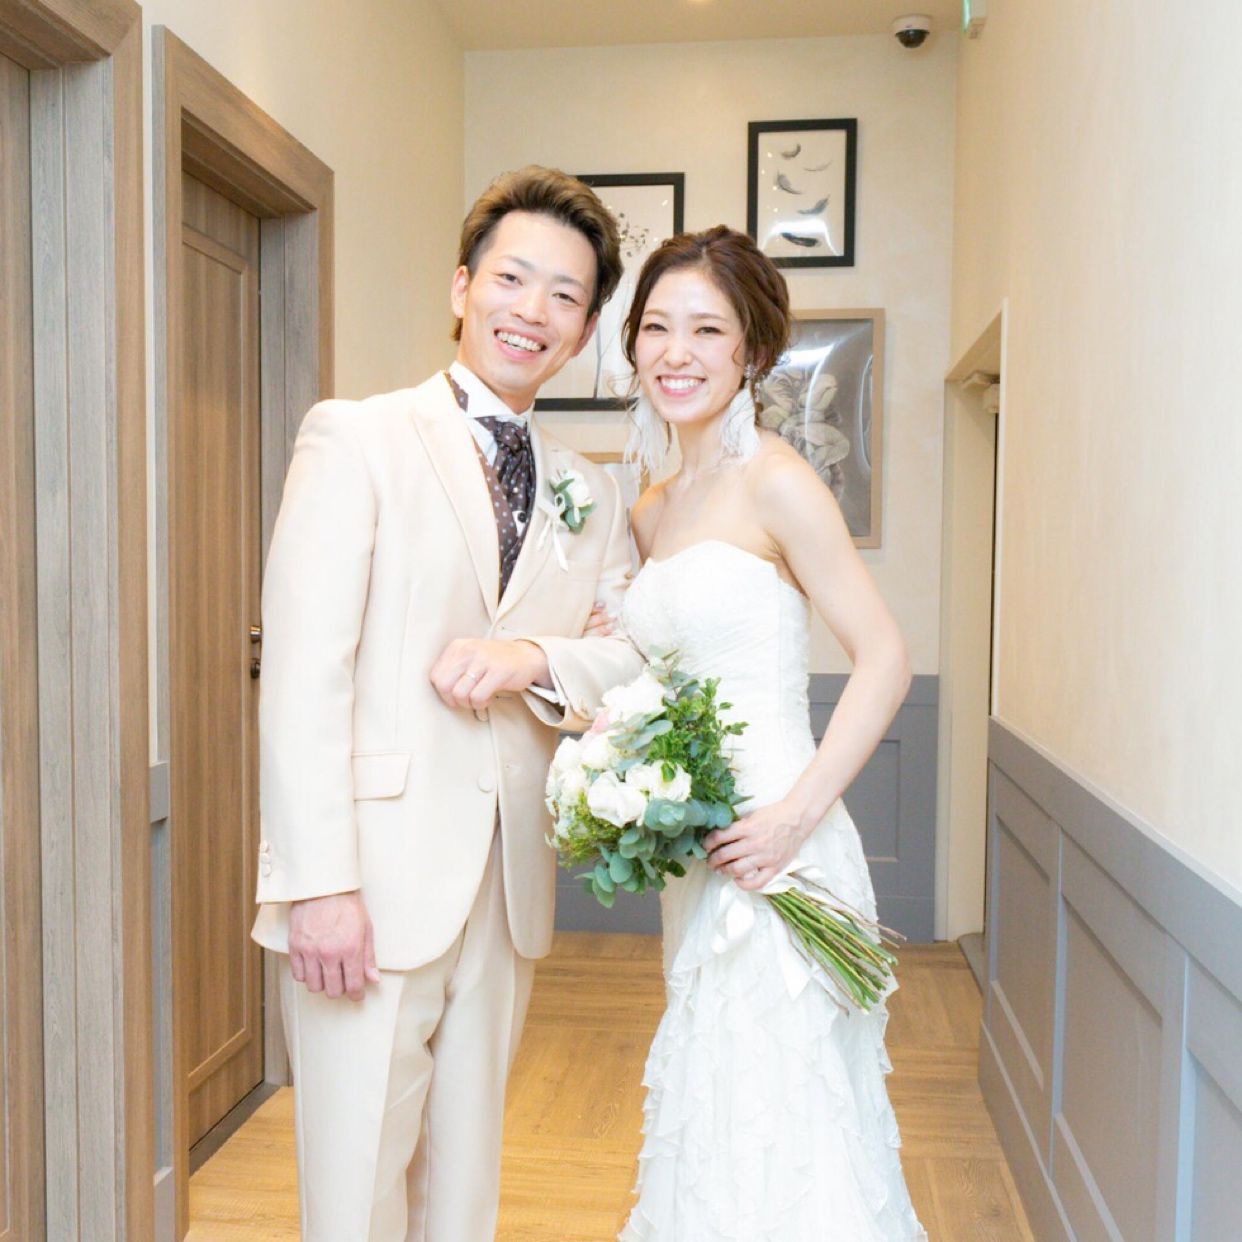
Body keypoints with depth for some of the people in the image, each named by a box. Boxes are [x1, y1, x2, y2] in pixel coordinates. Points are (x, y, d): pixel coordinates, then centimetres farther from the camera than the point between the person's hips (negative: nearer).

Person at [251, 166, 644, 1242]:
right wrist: (320, 883, -18)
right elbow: (303, 668, -11)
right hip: (372, 881, -4)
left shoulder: (590, 495, 13)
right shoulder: (357, 438, -3)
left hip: (507, 890, 5)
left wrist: (537, 657, -14)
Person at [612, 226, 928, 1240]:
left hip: (776, 855, -7)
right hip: (696, 864, 8)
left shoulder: (773, 480, -10)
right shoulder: (653, 507, 12)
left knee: (779, 1136, 3)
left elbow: (885, 658, -14)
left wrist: (797, 814, -21)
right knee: (716, 1132, 18)